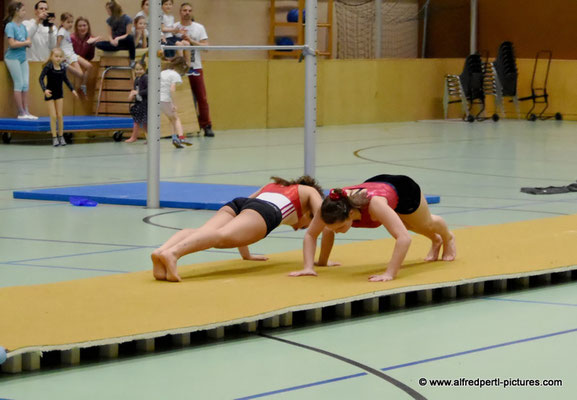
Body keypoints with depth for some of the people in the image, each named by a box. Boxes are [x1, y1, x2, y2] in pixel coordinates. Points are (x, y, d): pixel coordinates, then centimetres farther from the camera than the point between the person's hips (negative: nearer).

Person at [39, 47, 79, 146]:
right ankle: (54, 138, 3)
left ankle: (61, 136, 15)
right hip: (50, 94, -3)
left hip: (59, 93, 3)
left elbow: (65, 79, 12)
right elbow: (41, 78, -20)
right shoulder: (48, 67, -17)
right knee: (53, 116, -4)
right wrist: (44, 90, -34)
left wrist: (72, 89, 7)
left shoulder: (63, 67, -4)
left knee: (59, 115, 4)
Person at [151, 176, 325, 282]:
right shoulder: (310, 192, 35)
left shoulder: (272, 186, 48)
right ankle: (172, 253, -57)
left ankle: (161, 250, -51)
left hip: (237, 203, 6)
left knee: (201, 232, -21)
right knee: (223, 236, -30)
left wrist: (246, 254, 52)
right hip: (265, 210, -6)